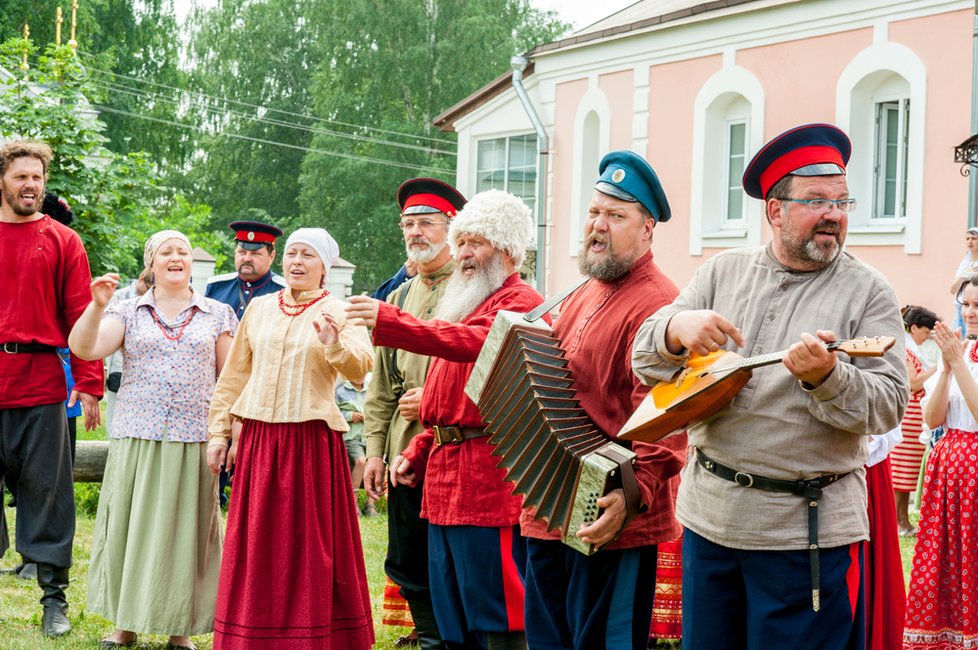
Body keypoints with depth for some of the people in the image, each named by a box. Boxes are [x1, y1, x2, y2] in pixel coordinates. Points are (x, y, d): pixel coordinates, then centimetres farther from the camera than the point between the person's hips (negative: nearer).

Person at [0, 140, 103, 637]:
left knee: (46, 488, 2)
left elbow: (82, 316, 2)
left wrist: (89, 384, -6)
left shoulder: (62, 241, 6)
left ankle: (54, 596, 9)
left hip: (41, 383, -1)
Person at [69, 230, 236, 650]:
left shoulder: (217, 315, 10)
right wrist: (97, 305, -19)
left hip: (194, 441, 0)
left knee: (183, 532, 2)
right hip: (136, 438, 1)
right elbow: (84, 348, -5)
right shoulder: (127, 312, 9)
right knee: (128, 528, 2)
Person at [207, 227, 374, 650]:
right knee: (255, 543, 7)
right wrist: (219, 432, 11)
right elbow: (234, 375, 15)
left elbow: (361, 368, -17)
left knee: (310, 542, 1)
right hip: (258, 437, 4)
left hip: (312, 440, -4)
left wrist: (335, 347, -36)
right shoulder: (260, 308, 11)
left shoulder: (338, 312, 0)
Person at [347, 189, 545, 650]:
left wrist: (389, 323, -36)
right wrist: (417, 453, 17)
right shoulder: (464, 304, 24)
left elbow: (476, 342, -28)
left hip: (489, 483, -10)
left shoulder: (520, 302, -6)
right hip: (444, 481, 10)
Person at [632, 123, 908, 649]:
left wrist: (827, 377, -30)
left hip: (809, 529, -3)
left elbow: (889, 403, -11)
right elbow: (646, 363, 3)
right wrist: (678, 328, -19)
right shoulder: (722, 273, 7)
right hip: (708, 515, 4)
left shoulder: (867, 292, -3)